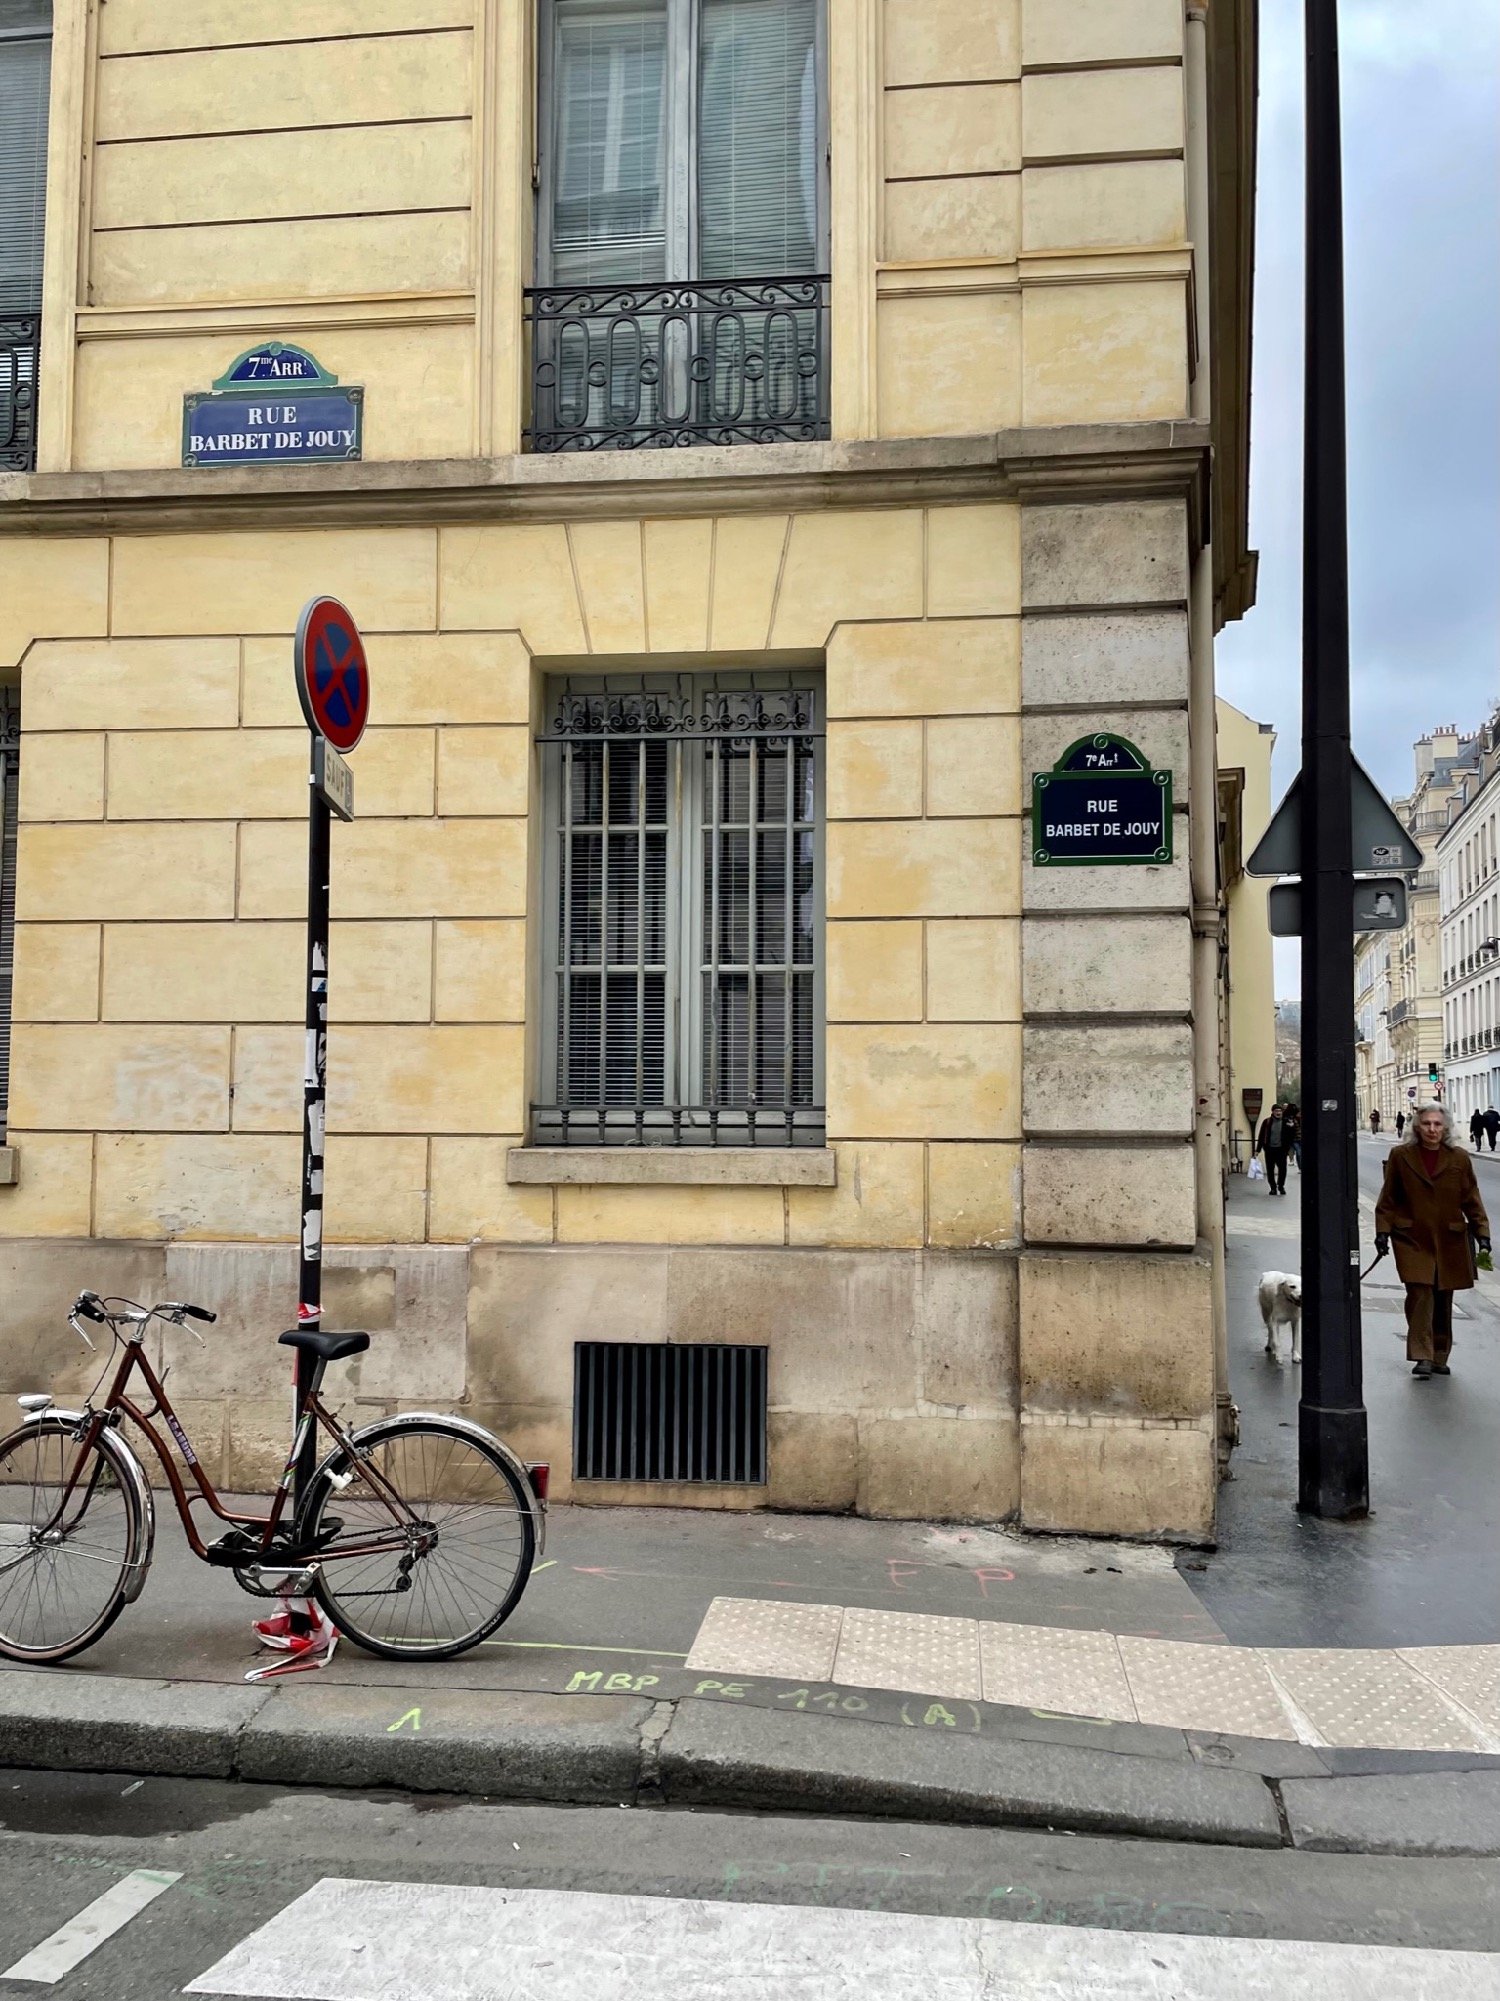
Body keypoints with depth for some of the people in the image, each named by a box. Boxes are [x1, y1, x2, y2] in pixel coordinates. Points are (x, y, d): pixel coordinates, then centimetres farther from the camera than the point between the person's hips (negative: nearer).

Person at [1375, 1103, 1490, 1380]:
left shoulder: (1459, 1158, 2)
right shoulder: (1400, 1156, -1)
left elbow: (1471, 1200, 5)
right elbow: (1388, 1199, 3)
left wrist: (1482, 1233, -1)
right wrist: (1383, 1230, -2)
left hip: (1450, 1241, 2)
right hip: (1413, 1240, -2)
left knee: (1444, 1301, 9)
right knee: (1419, 1296, -12)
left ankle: (1440, 1357, 22)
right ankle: (1422, 1357, -8)